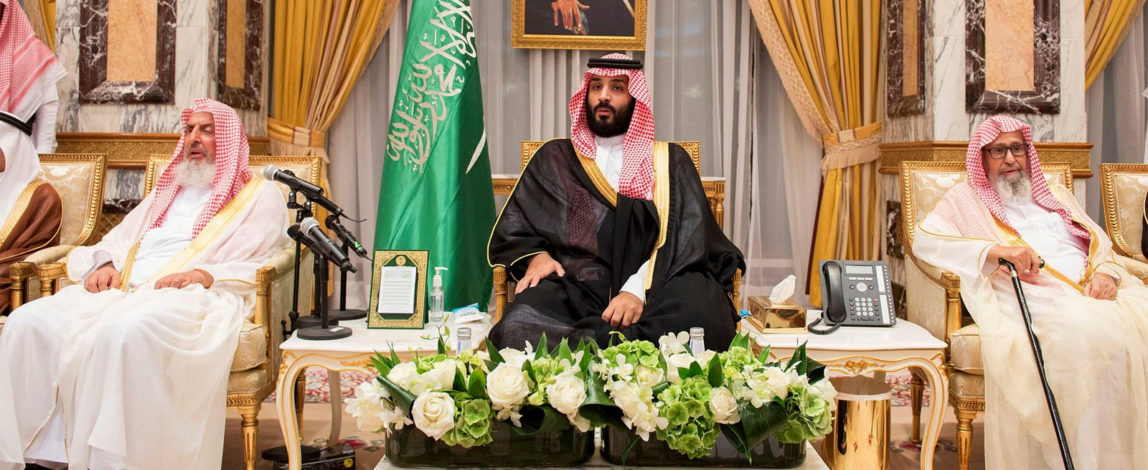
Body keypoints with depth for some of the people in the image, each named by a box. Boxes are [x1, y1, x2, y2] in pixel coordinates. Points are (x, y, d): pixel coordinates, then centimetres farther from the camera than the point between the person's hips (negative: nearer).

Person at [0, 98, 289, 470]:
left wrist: (204, 275, -17)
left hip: (195, 298, -7)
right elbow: (117, 242, 29)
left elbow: (262, 267, -1)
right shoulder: (167, 192, 34)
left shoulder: (260, 196, 13)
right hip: (126, 288, 7)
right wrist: (104, 265, 5)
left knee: (125, 332, -39)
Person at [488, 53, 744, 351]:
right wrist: (536, 255, -4)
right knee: (519, 326, -35)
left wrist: (638, 289, -15)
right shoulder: (555, 158, 23)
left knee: (700, 315, -37)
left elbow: (686, 237, 3)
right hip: (575, 288, 0)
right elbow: (512, 228, 20)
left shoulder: (670, 161, 18)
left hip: (651, 287, 0)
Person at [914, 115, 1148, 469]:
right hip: (1034, 304, -5)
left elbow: (1101, 247, 25)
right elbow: (923, 240, 0)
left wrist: (1108, 273, -1)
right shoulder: (967, 199, 17)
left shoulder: (1056, 195, 32)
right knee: (1095, 334, -34)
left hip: (1094, 295, 5)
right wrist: (995, 250, -13)